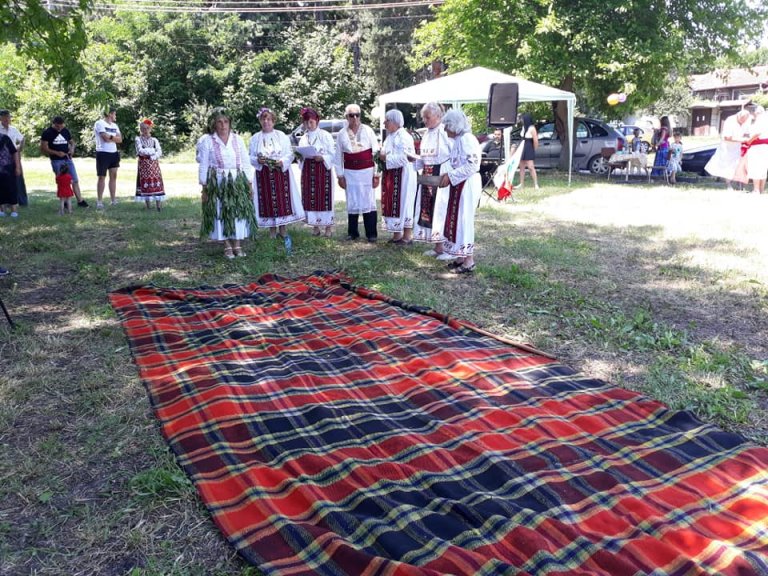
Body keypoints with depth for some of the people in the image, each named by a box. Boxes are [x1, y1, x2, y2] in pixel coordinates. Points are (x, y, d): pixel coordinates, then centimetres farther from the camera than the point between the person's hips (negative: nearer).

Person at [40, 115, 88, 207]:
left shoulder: (65, 131, 9)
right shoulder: (47, 132, -5)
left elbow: (72, 142, 21)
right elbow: (43, 148, -7)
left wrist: (72, 149, -3)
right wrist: (57, 153, -18)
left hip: (68, 159, 4)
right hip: (56, 161, -4)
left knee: (75, 180, 2)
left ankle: (80, 201, 8)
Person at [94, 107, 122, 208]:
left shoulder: (115, 126, 16)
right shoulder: (99, 123, -7)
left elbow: (120, 139, 5)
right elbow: (106, 138, -17)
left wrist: (110, 137, -9)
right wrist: (114, 137, -1)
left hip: (114, 153, 7)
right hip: (103, 153, -7)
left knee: (113, 176, 5)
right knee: (101, 177, -3)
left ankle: (113, 200, 9)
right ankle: (99, 201, 1)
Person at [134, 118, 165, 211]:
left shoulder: (154, 140, 11)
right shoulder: (138, 139, 5)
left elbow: (159, 151, -1)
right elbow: (140, 151, -9)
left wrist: (153, 157, -17)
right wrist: (152, 151, -9)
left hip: (154, 163, 2)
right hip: (143, 164, -1)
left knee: (156, 182, -5)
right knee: (145, 183, -2)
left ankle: (158, 205, -5)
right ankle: (148, 205, 3)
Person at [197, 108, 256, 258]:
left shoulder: (238, 140, 6)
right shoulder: (207, 141, 0)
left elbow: (246, 163, 7)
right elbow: (203, 166, 0)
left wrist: (249, 184, 2)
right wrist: (204, 188, -4)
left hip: (238, 182, 2)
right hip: (217, 183, -2)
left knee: (238, 212, 3)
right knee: (220, 213, 0)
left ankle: (237, 245, 13)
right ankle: (227, 246, 11)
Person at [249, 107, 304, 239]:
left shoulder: (282, 136, 3)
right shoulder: (255, 138, 6)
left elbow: (290, 154, -1)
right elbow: (250, 157, 5)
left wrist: (282, 161, -19)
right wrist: (258, 160, -16)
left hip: (281, 172, -1)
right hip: (263, 174, 1)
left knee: (282, 200, 0)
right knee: (267, 201, 1)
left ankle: (282, 230, 10)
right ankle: (272, 231, 10)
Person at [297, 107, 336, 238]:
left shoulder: (325, 135, -2)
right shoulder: (303, 138, 11)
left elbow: (333, 154, -5)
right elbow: (300, 154, 17)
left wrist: (322, 158, -20)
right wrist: (300, 157, -6)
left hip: (323, 169, -4)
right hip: (307, 170, 5)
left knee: (324, 197, -4)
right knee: (309, 198, 3)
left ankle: (328, 226, 5)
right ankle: (316, 225, 13)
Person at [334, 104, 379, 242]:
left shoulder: (368, 131, 0)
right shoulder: (341, 134, 5)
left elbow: (376, 152, -1)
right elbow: (338, 156, 9)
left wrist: (376, 174, -4)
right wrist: (340, 175, 6)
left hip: (367, 171, -2)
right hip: (350, 172, 2)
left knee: (369, 202, -2)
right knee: (352, 203, 6)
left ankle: (371, 233, 5)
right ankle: (352, 232, 16)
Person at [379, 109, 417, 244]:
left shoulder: (403, 136, -16)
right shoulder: (391, 135, 14)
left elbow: (402, 158, -23)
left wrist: (385, 158, -15)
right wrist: (382, 155, 3)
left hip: (402, 175, -9)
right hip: (391, 175, 9)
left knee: (402, 203, -4)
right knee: (392, 204, 10)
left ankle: (408, 236, 4)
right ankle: (397, 234, 17)